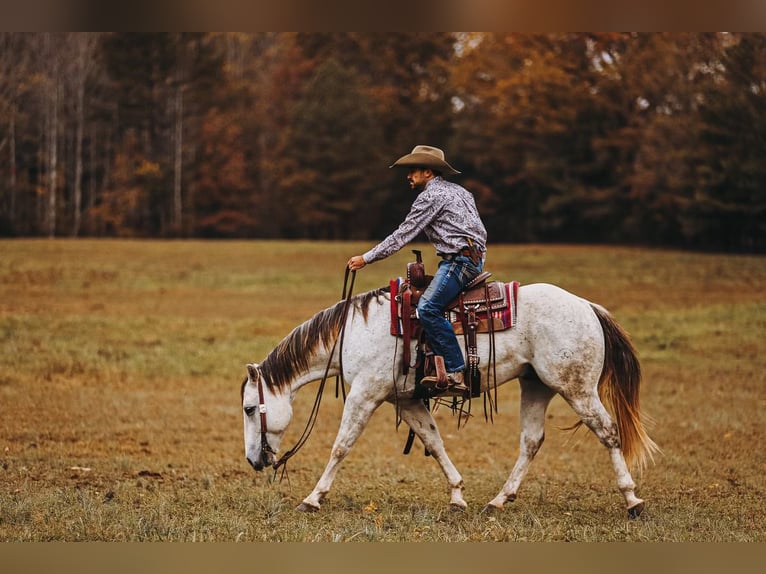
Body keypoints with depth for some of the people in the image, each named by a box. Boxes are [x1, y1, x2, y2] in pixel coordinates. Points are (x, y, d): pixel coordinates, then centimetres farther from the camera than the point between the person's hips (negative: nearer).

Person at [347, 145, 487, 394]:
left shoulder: (430, 196, -7)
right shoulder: (458, 190, 22)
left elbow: (402, 235, -8)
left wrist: (366, 258, -3)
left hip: (459, 259, -11)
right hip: (474, 259, 11)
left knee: (428, 307, -22)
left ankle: (456, 373, -30)